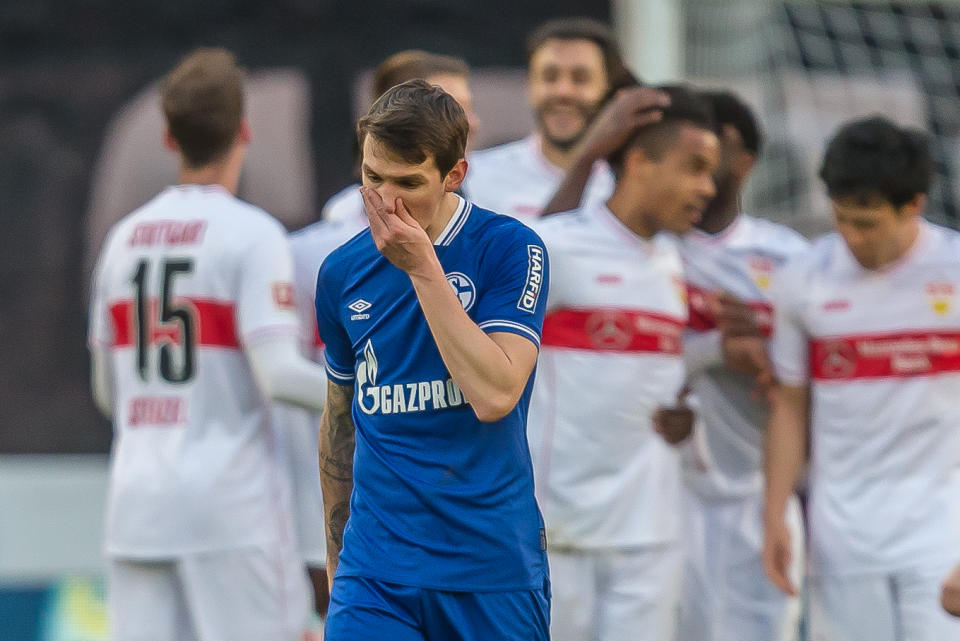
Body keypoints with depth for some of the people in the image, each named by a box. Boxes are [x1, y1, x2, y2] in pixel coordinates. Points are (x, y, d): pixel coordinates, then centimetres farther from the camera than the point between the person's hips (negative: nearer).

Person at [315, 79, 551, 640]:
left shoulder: (510, 250, -7)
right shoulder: (342, 273, 6)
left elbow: (494, 396, -19)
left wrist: (421, 266, -18)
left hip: (493, 569, -3)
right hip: (375, 568, 3)